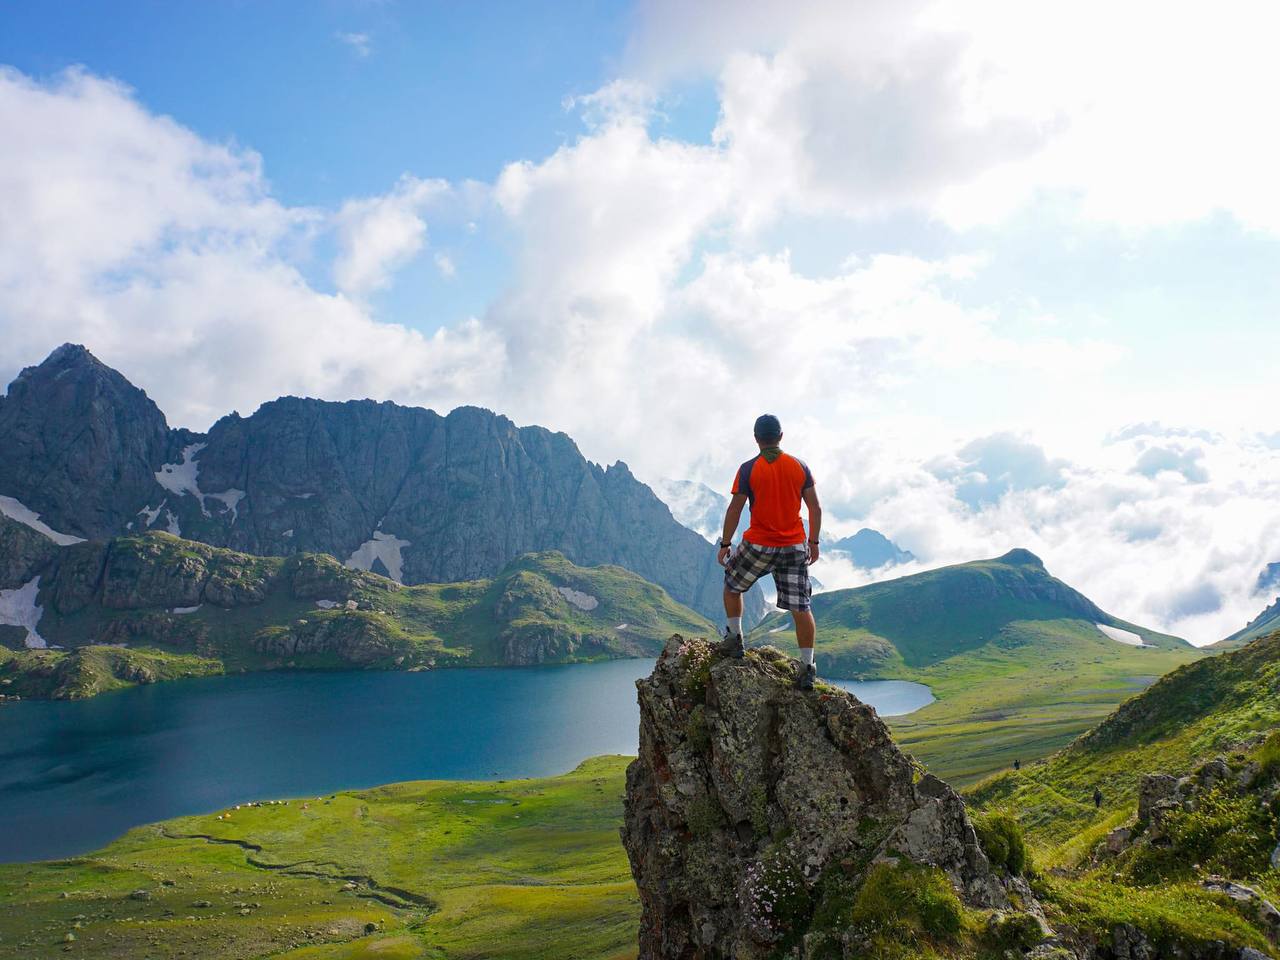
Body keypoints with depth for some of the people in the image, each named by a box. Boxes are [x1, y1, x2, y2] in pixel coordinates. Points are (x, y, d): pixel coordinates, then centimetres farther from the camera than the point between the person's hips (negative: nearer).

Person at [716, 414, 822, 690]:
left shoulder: (748, 469, -7)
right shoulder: (799, 466, 2)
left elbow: (734, 510, -7)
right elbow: (815, 507, 4)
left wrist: (725, 545, 1)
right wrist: (813, 542, 14)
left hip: (759, 545, -2)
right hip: (795, 546, 2)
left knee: (733, 585, 24)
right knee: (800, 607, 5)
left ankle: (734, 639, 27)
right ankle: (807, 666, 6)